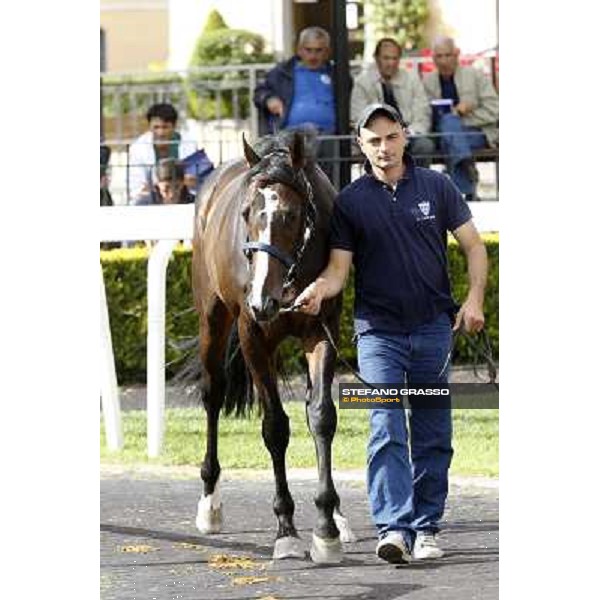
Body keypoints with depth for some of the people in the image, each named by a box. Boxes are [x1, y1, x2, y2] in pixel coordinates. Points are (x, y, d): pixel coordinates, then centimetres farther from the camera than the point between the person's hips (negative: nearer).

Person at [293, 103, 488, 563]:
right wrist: (319, 290, -24)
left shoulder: (436, 187, 3)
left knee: (433, 435, 6)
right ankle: (393, 528, -22)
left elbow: (474, 246, 5)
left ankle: (426, 527, 14)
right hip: (379, 331, -2)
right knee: (386, 429, -14)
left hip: (433, 327, 2)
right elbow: (339, 268, -1)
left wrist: (474, 299, -9)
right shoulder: (350, 202, 1)